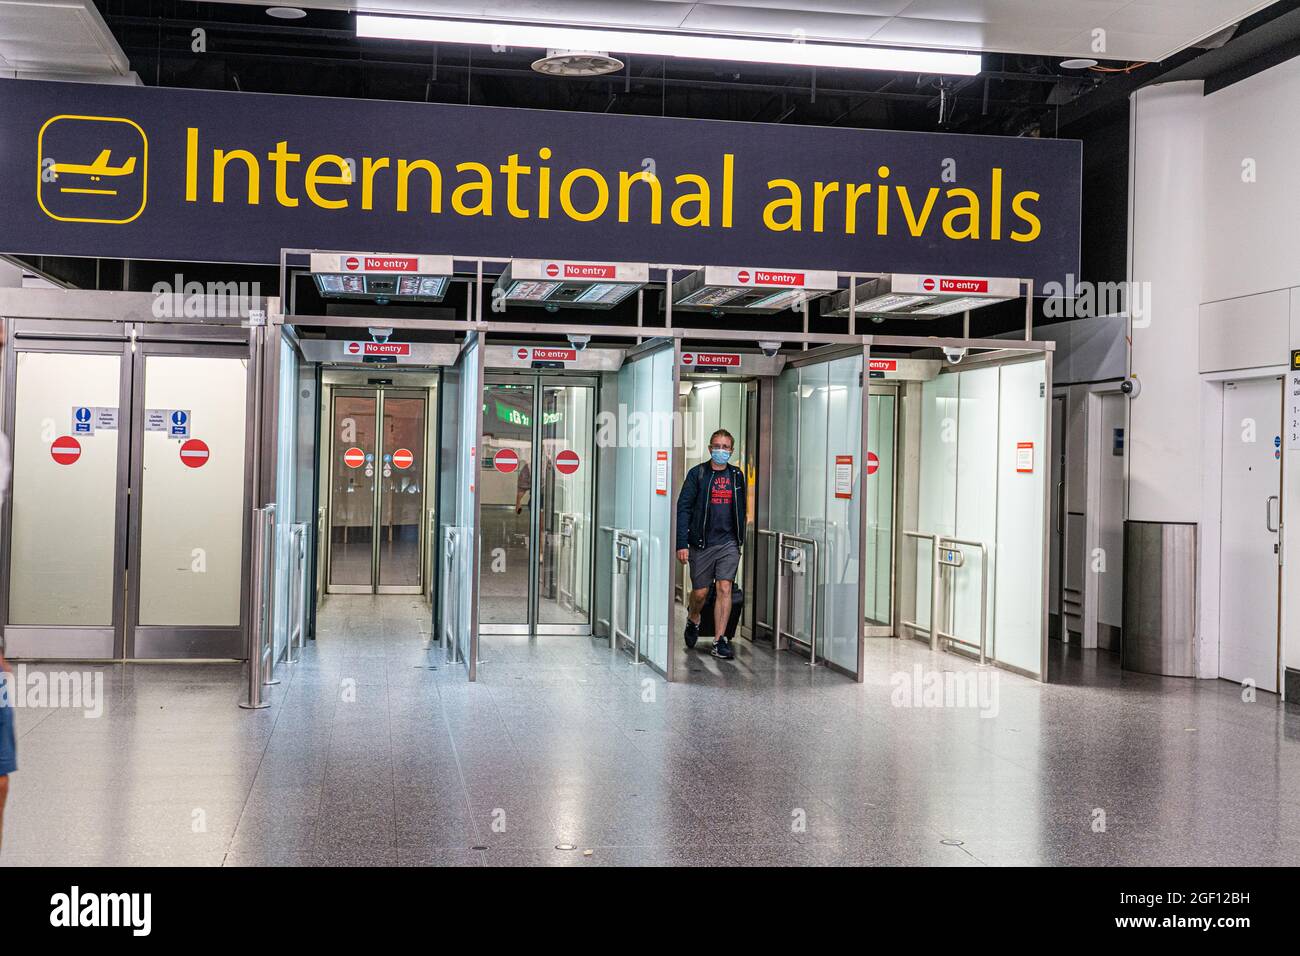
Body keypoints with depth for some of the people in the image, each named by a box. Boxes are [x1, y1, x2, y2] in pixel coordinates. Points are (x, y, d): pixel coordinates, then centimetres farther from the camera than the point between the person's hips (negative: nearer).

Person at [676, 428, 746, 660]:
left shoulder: (737, 475, 9)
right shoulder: (697, 473, -2)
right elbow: (683, 508, -5)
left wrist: (741, 539, 12)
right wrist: (682, 544, -12)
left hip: (729, 544, 2)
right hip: (702, 543, -2)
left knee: (724, 589, -6)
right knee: (700, 592, 6)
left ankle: (720, 641, -3)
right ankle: (693, 619, 38)